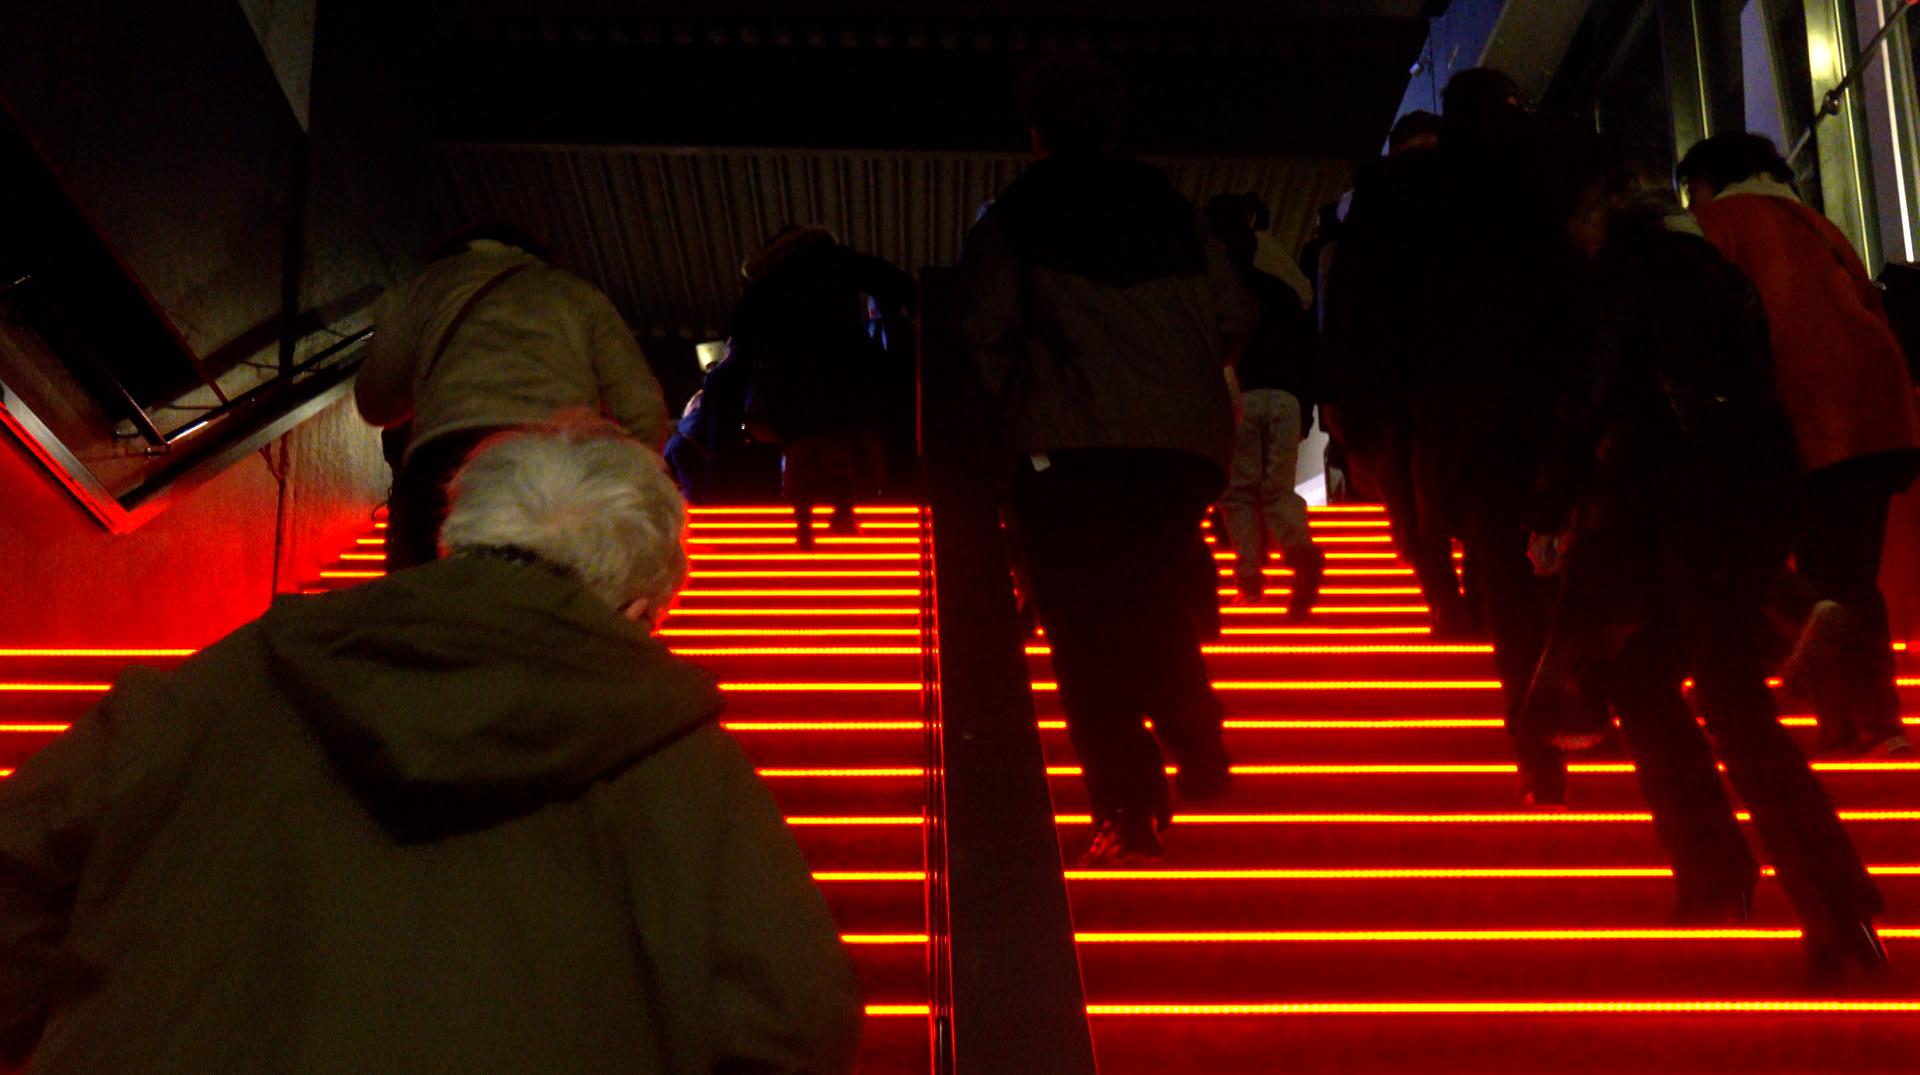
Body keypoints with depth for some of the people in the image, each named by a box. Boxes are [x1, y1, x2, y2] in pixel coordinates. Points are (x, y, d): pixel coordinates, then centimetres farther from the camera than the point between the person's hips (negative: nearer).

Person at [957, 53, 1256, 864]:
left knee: (1084, 628, -1)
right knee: (1154, 601, 21)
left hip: (1072, 446, -4)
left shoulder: (1011, 218, 6)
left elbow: (986, 330, -3)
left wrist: (1018, 403, 13)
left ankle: (1128, 807, -7)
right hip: (1187, 440, 4)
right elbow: (1233, 313, 11)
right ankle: (1200, 758, 14)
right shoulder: (1171, 209, 15)